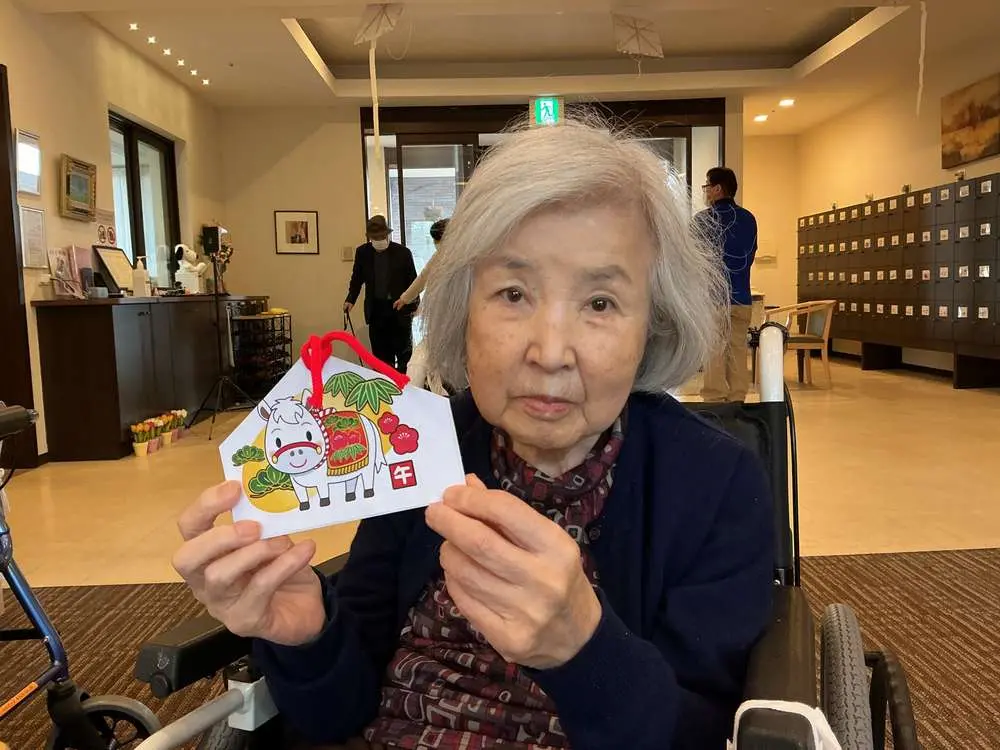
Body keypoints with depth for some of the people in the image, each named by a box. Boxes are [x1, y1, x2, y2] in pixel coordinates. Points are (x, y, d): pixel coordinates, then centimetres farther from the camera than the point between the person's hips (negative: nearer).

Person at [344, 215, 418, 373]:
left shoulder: (403, 252, -7)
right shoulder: (362, 252, 0)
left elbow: (412, 281, -1)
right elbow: (357, 279, 10)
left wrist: (414, 306, -5)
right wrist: (350, 299, -3)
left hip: (400, 308, -2)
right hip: (376, 309, 2)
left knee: (404, 351, 5)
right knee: (381, 354, 6)